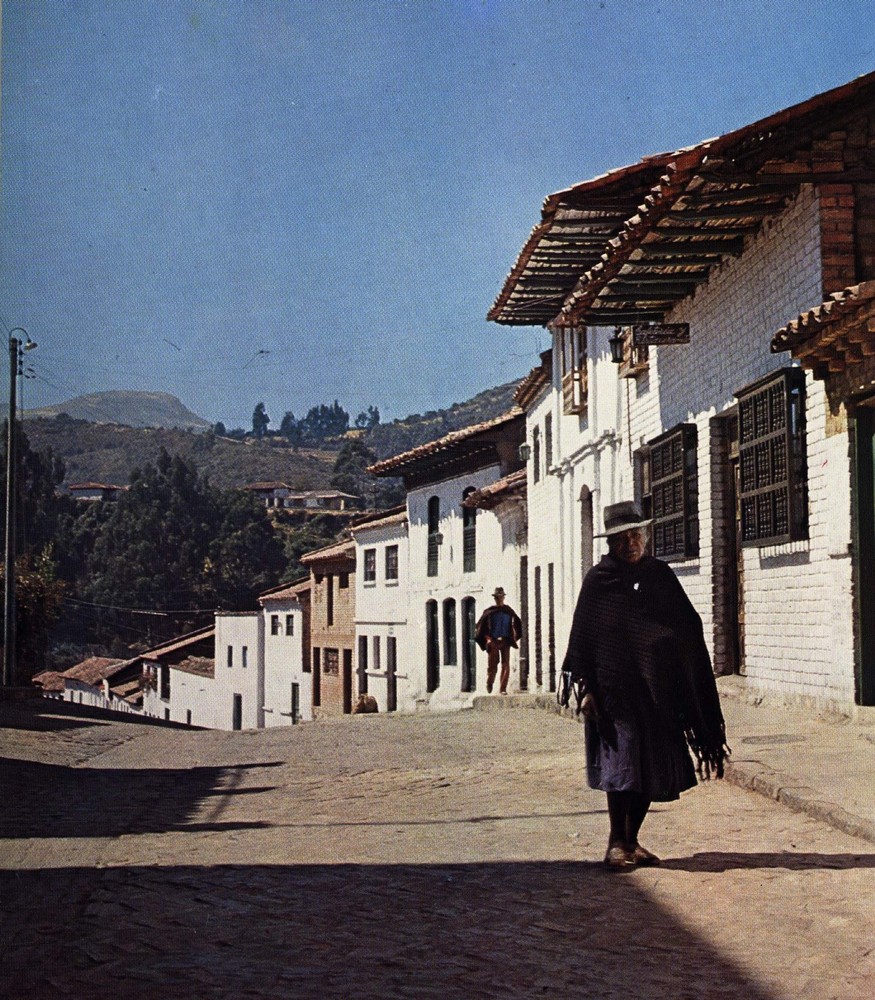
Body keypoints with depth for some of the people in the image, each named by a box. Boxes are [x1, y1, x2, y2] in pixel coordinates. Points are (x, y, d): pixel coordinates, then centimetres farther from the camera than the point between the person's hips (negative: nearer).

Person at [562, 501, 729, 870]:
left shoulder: (660, 575, 9)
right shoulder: (599, 580, -1)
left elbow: (688, 628, 10)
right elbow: (582, 638, -2)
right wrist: (588, 689, -8)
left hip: (656, 687, 4)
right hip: (614, 686, -4)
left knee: (652, 766, 5)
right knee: (622, 760, -11)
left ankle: (631, 841, 17)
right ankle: (616, 843, -3)